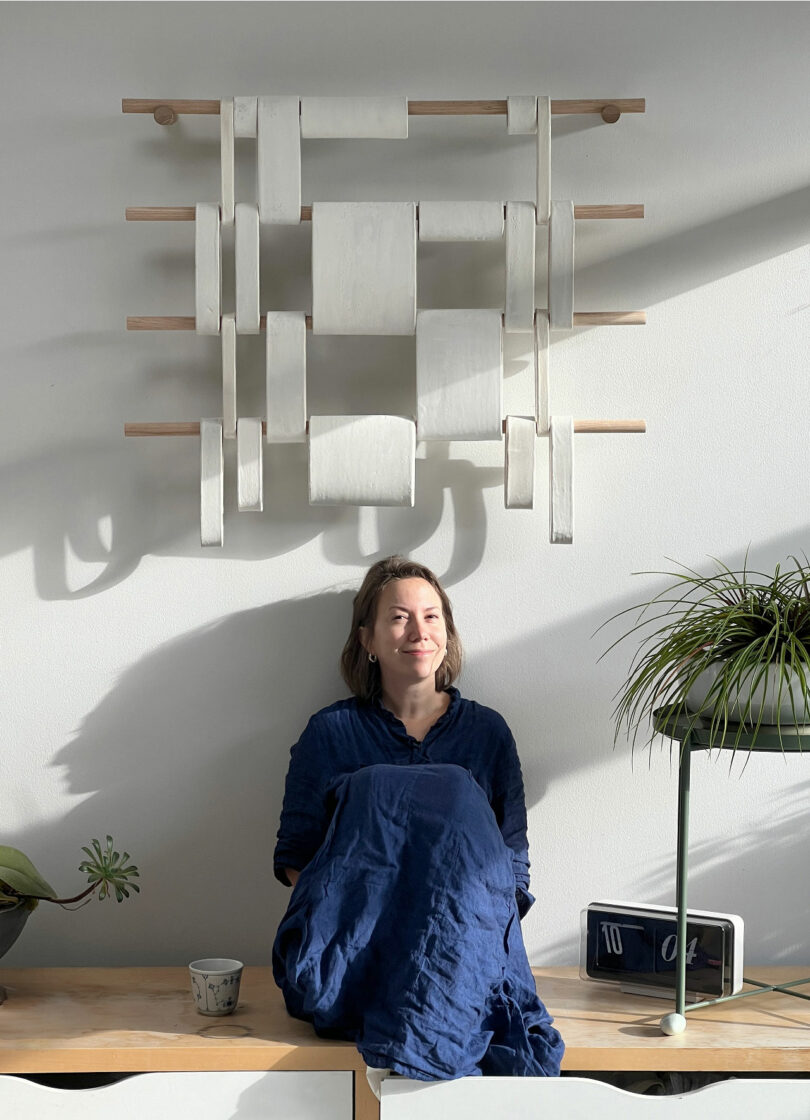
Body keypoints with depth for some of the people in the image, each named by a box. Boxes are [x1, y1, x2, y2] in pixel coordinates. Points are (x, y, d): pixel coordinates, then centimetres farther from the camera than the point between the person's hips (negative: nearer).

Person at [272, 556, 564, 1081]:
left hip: (464, 951, 1)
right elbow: (294, 856, 9)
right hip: (348, 954, -1)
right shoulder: (332, 732, 10)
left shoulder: (487, 731, 13)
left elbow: (513, 864, 11)